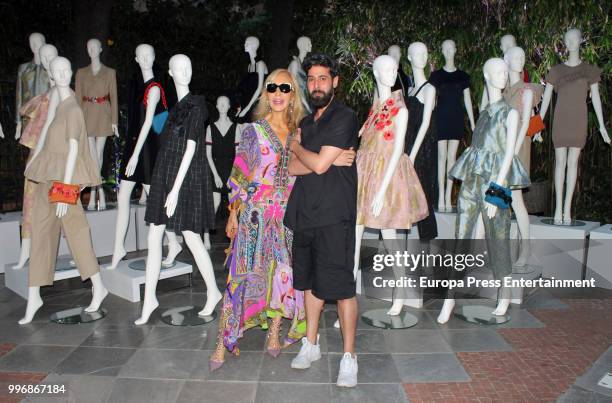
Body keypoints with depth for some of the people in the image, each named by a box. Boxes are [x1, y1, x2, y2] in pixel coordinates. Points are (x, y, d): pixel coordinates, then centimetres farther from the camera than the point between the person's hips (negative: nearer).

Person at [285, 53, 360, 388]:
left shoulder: (345, 118, -7)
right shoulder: (307, 122, 17)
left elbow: (319, 164, -16)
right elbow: (293, 168, 6)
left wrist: (296, 147, 3)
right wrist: (326, 159, -9)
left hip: (334, 217, -7)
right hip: (305, 213, 7)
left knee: (341, 286, -2)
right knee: (310, 282, 15)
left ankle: (349, 356, 11)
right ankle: (311, 344, 31)